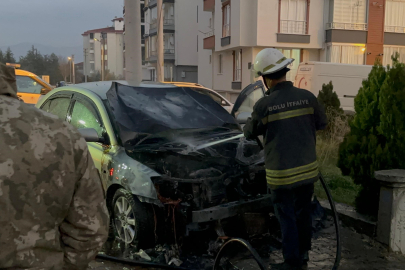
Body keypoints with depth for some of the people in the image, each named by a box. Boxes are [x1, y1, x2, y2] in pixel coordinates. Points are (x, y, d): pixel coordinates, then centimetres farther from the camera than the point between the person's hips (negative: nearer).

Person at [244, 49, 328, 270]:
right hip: (307, 169, 4)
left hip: (281, 174, -4)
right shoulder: (307, 97, -8)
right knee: (303, 214, 21)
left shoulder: (263, 105, -17)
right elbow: (322, 123, 9)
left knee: (287, 218, 11)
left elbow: (249, 133, -1)